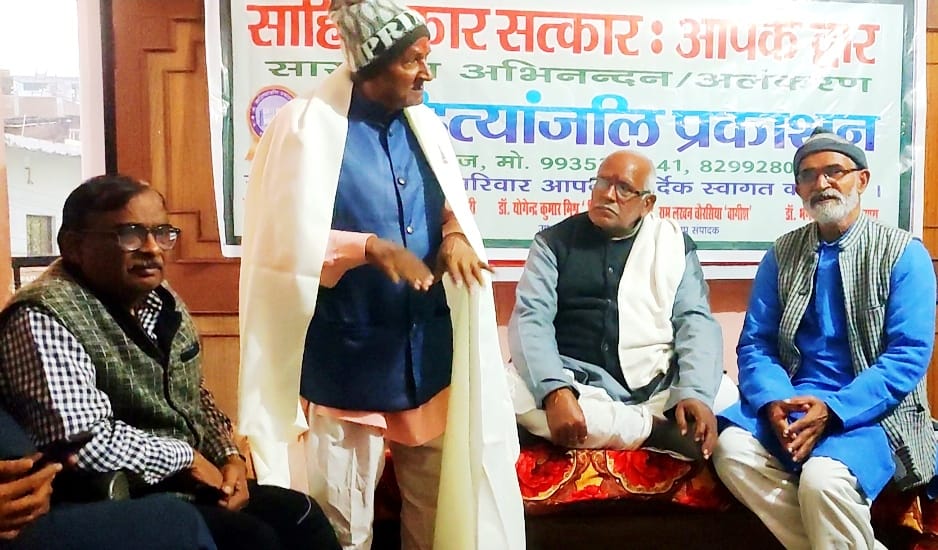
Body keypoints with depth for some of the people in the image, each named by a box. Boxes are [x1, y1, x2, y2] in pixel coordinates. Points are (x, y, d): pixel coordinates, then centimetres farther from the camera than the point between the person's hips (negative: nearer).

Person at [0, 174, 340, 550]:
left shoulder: (165, 303, 8)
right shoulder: (44, 319, -19)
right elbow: (83, 443, -30)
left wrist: (228, 456, 1)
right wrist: (186, 456, -17)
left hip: (187, 483, 8)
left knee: (300, 514, 3)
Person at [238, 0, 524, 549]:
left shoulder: (425, 125, 8)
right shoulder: (307, 124, -8)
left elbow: (452, 209, 15)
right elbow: (285, 241, -11)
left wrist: (455, 235, -7)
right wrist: (371, 247, -23)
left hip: (427, 352, 5)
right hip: (346, 356, -5)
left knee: (441, 504, 16)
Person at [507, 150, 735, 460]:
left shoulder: (674, 243, 10)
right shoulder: (554, 241, 5)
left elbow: (695, 321, 1)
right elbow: (531, 318, -6)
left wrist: (695, 393, -19)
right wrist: (555, 391, -25)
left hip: (659, 388, 0)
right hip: (578, 385, 1)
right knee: (514, 389, -30)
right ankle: (658, 430, -20)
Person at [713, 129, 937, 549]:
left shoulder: (904, 253, -2)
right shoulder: (781, 255, 9)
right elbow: (755, 343, 5)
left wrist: (832, 410, -22)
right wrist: (773, 402, -16)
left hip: (871, 410, -4)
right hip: (792, 403, 4)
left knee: (823, 478, -32)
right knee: (732, 447, -24)